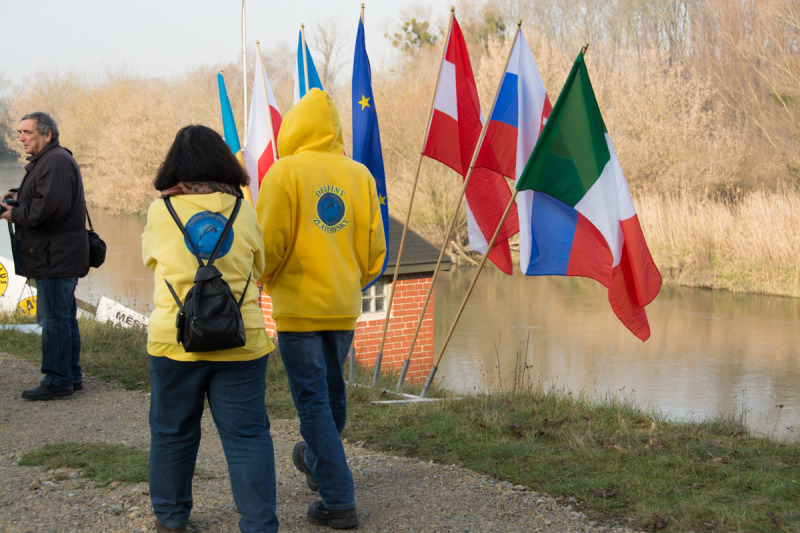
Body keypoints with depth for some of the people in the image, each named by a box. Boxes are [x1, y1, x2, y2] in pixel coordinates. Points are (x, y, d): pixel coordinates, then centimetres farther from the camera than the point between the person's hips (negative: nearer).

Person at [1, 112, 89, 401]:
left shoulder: (57, 161, -16)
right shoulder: (44, 161, 19)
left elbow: (49, 205, -26)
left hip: (56, 257, -11)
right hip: (56, 255, 11)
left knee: (54, 317, -7)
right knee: (64, 316, 15)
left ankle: (57, 381, -2)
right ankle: (72, 375, 23)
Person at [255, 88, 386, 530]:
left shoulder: (286, 171, -10)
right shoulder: (360, 175, 3)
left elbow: (269, 242, -11)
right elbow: (374, 247, 5)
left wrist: (265, 279, 9)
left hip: (299, 306, -5)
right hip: (343, 306, 5)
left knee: (313, 401, 0)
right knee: (332, 393, 22)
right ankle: (316, 462, 44)